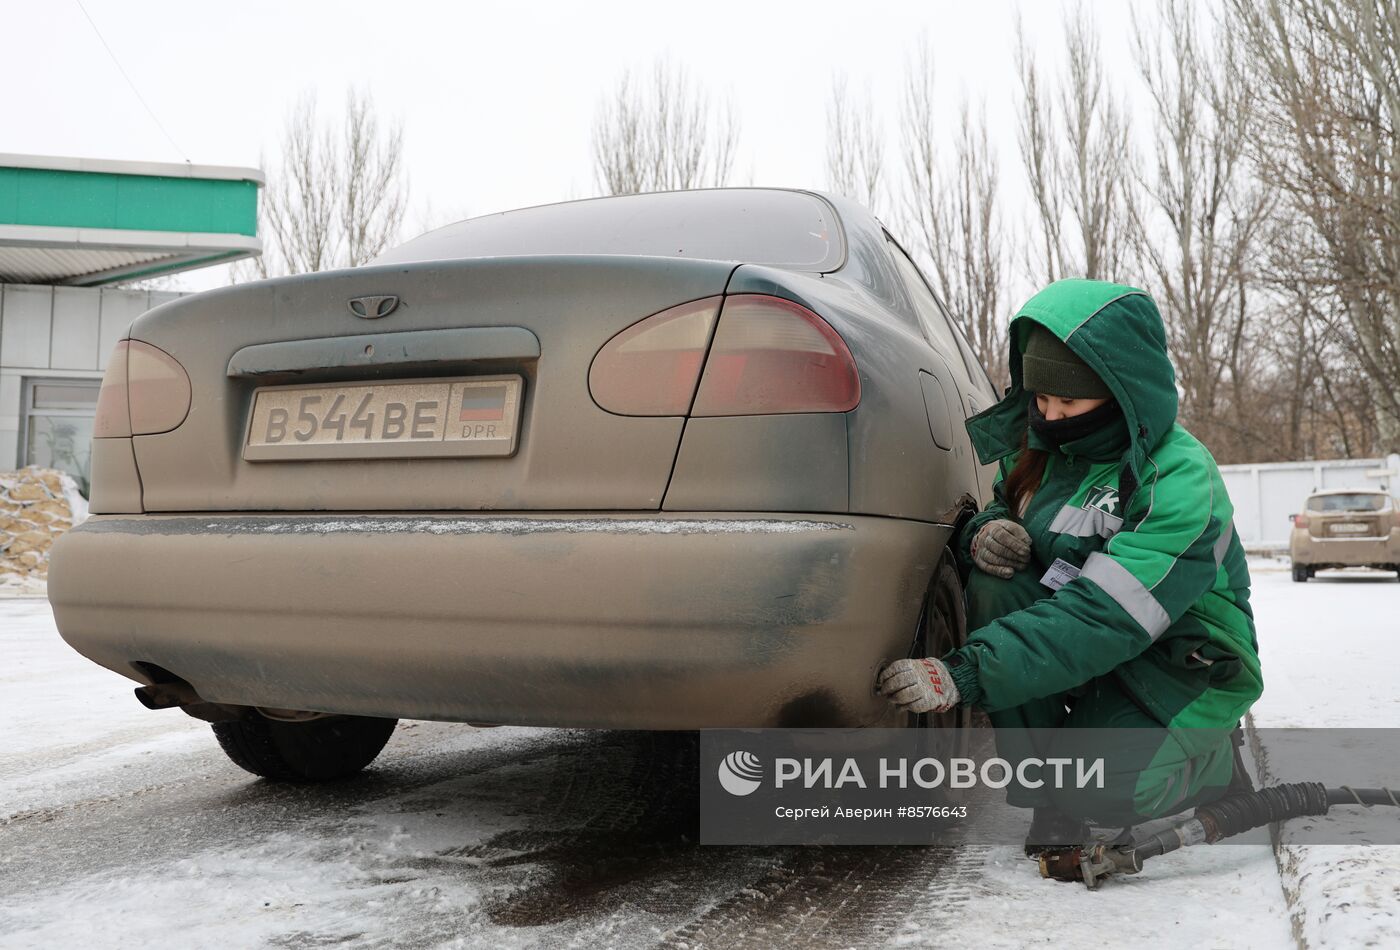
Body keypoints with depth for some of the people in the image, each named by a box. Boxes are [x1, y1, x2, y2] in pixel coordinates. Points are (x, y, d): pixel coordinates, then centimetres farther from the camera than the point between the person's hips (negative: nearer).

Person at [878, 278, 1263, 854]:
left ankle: (1214, 757, 6)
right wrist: (983, 532, -18)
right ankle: (1047, 797, -13)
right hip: (1086, 656, 6)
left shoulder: (1181, 481, -24)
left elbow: (1104, 618, -34)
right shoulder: (1040, 448, -4)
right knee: (993, 581, -23)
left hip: (1182, 667, -6)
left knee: (1102, 791, -31)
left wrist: (966, 674, -43)